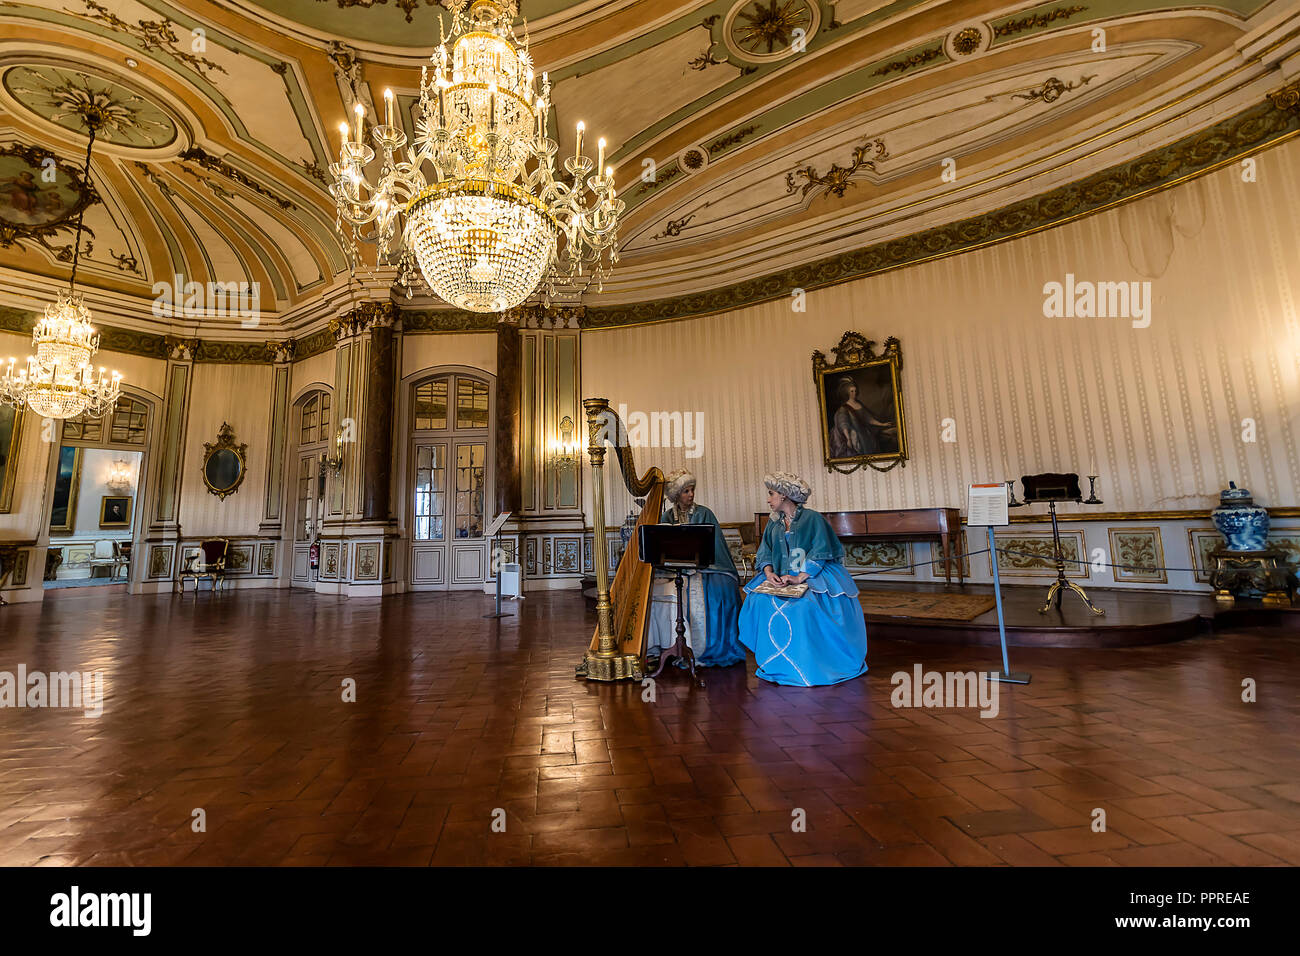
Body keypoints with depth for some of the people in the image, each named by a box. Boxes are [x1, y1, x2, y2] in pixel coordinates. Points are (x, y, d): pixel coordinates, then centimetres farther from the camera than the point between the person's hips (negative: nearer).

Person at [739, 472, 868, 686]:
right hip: (781, 578, 5)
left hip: (814, 574, -5)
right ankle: (776, 659, -7)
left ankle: (807, 662, -13)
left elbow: (819, 555, -12)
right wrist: (769, 572, -13)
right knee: (758, 601, -22)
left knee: (804, 605, -34)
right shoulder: (773, 524, 17)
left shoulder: (812, 519, -3)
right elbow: (765, 554, 9)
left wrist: (800, 578, -25)